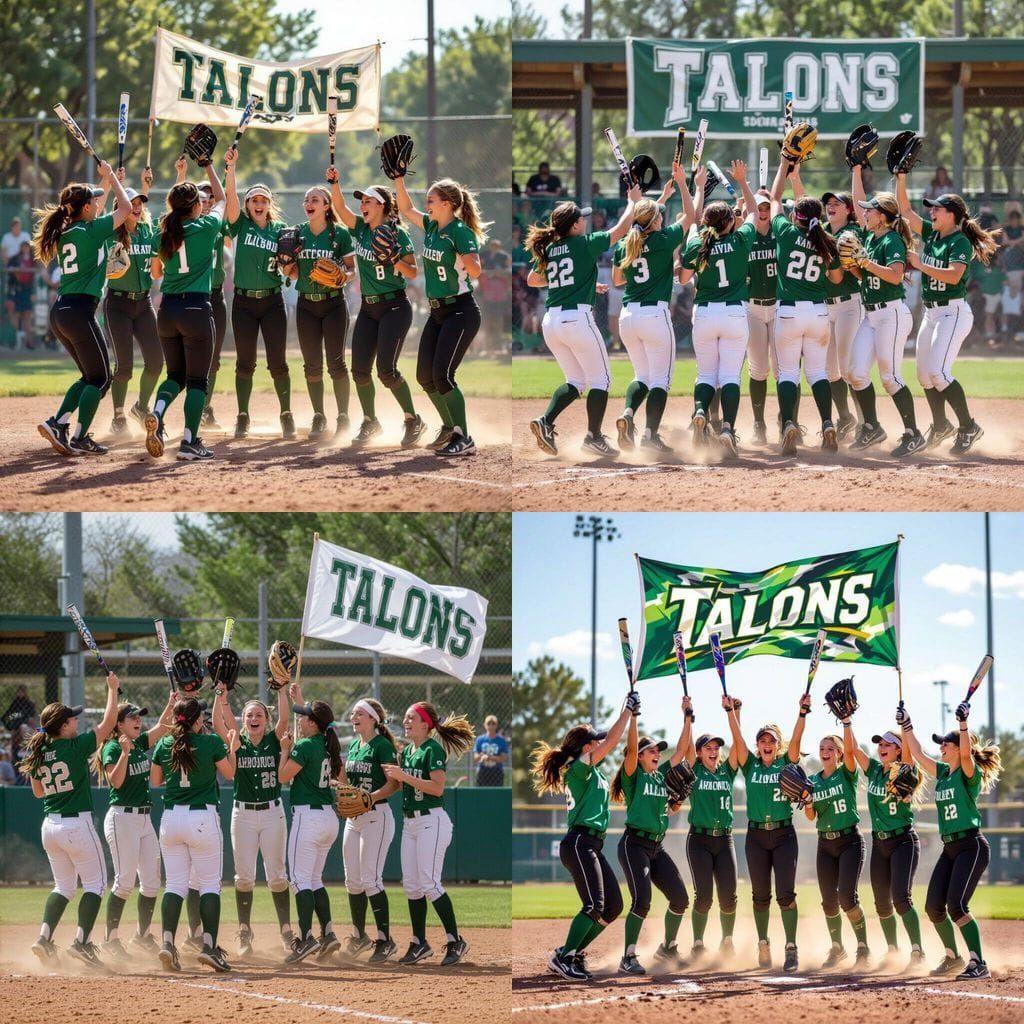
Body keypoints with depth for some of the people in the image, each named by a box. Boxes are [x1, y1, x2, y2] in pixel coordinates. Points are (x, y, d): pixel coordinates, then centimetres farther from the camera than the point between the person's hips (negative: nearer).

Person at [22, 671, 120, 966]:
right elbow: (108, 721, -7)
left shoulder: (37, 754, 3)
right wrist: (112, 688, 3)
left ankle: (44, 937, 4)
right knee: (95, 884, 5)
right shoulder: (75, 748, -14)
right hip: (77, 825, -6)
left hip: (49, 826, 6)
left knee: (63, 885, 18)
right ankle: (81, 941, -6)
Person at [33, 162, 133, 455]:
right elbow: (125, 208, -3)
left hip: (59, 312, 9)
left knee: (90, 376, 18)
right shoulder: (90, 231, -10)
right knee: (100, 378, 2)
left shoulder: (65, 233, 13)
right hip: (79, 312, -9)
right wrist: (110, 176, 9)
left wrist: (110, 180, 34)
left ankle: (57, 423, 5)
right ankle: (79, 439, -4)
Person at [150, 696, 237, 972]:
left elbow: (155, 781, 15)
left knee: (174, 884, 8)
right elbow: (229, 773, 7)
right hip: (203, 818, -3)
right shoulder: (212, 742, -7)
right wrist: (233, 748, 22)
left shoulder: (164, 745, 3)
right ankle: (209, 946, -7)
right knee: (209, 884, 3)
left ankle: (167, 942, -7)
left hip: (171, 817, 3)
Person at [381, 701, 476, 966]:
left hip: (432, 821, -9)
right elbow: (395, 785, 18)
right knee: (411, 884, 7)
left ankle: (455, 941, -5)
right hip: (410, 822, 9)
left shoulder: (433, 750, -11)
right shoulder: (406, 751, 14)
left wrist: (404, 776, -23)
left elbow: (437, 788, -21)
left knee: (429, 884, -12)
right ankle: (419, 944, 14)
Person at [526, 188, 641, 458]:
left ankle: (546, 421, -2)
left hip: (550, 322, 6)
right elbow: (621, 230, 1)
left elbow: (532, 280, 25)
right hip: (578, 319, -6)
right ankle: (594, 436, 3)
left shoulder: (547, 250, 11)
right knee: (600, 380, 7)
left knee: (576, 380, 17)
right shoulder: (583, 244, -5)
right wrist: (633, 201, 17)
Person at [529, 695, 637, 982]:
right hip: (579, 843, -10)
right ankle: (563, 958, -15)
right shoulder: (579, 768, -8)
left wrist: (629, 714, 21)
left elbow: (609, 741, 29)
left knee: (613, 906, 8)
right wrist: (628, 709, -7)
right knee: (594, 906, -17)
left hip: (592, 847, 10)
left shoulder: (592, 772, 18)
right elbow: (610, 743, -14)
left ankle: (574, 953, 12)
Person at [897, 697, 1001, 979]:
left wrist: (963, 723, -38)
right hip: (949, 848, 9)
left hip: (971, 846, -9)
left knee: (956, 906, -20)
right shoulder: (942, 772, 14)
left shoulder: (969, 774, -9)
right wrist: (906, 726, 21)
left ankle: (978, 963, -18)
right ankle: (953, 958, 23)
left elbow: (966, 754, -29)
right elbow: (918, 754, 23)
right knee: (933, 907, 5)